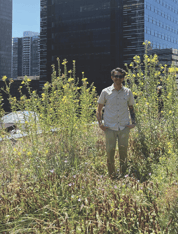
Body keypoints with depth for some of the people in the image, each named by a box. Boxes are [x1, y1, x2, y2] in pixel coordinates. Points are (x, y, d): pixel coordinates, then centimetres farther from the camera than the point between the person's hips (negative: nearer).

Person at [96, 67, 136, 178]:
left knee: (123, 152, 5)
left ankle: (124, 176, 19)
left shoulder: (128, 92, 7)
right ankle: (112, 176, 13)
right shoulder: (105, 92, 2)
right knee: (110, 151, -1)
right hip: (110, 127, -1)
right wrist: (100, 123, -3)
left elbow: (131, 108, 18)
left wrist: (133, 123, 5)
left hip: (124, 127, 1)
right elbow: (99, 109, 9)